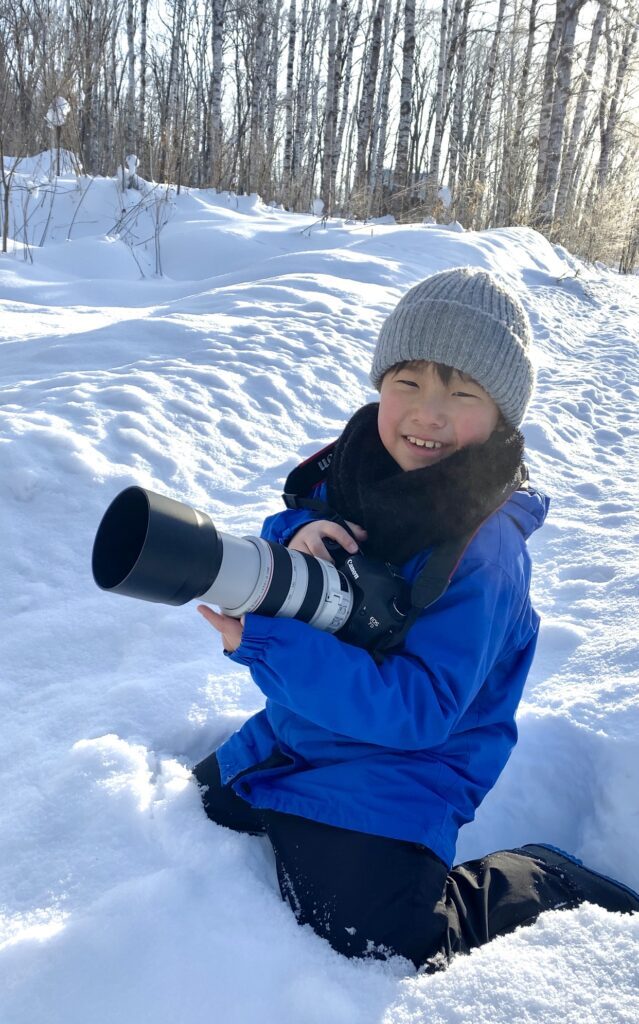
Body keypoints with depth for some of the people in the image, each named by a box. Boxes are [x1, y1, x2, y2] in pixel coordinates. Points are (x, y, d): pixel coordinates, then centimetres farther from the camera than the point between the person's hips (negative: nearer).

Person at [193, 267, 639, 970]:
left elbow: (417, 709, -29)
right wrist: (294, 537, -26)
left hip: (392, 776, -6)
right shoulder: (357, 470, -7)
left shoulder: (485, 550, -26)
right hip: (293, 733, 7)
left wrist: (263, 642, -36)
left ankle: (540, 888, 9)